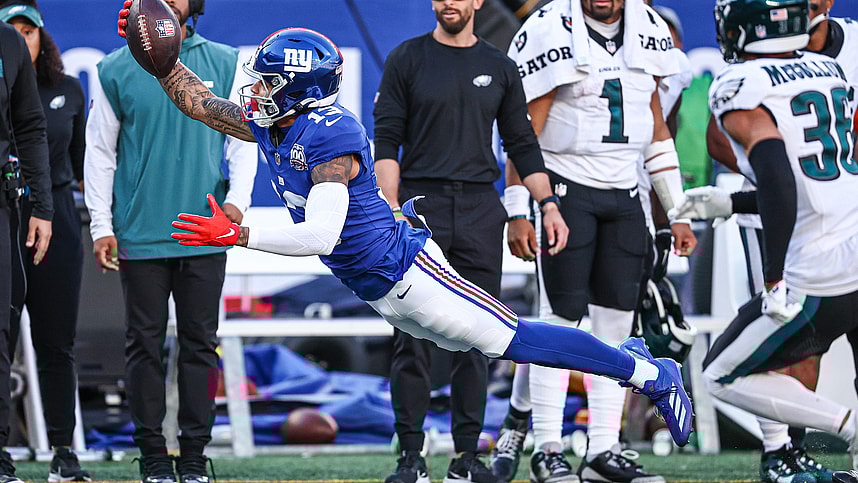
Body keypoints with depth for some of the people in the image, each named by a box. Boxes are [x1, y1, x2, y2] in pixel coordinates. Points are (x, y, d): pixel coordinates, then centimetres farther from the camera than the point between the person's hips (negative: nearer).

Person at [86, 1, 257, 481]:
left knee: (201, 344, 3)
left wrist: (237, 198, -7)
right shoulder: (116, 71, 4)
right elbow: (100, 152, 5)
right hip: (139, 237, -1)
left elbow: (243, 139, 7)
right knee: (146, 345, 1)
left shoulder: (225, 64, 7)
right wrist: (101, 227, -1)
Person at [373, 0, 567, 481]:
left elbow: (522, 144, 15)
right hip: (421, 207, -3)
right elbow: (387, 142, -1)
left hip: (480, 211, 3)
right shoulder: (406, 60, 4)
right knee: (415, 337, -5)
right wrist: (393, 211, -11)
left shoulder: (499, 67, 12)